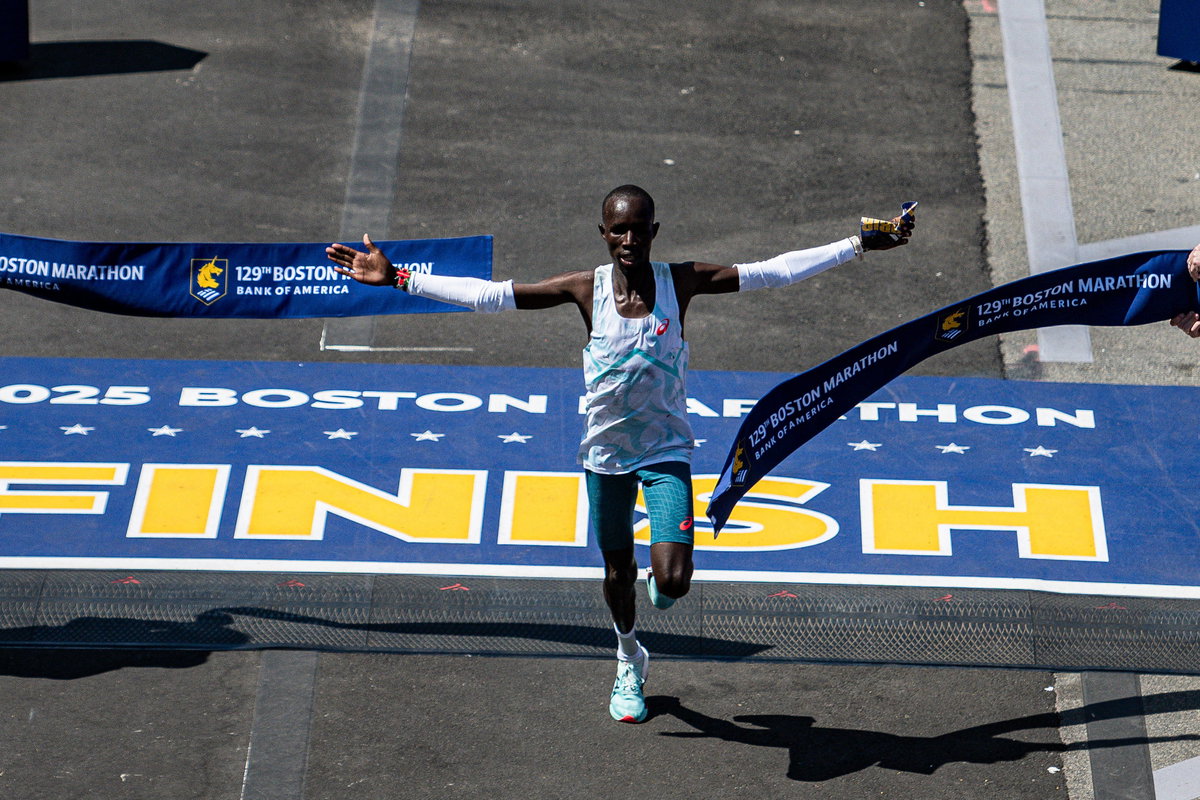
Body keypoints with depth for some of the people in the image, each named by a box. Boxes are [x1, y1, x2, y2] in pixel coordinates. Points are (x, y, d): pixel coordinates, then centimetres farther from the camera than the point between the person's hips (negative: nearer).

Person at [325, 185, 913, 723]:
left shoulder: (681, 281, -11)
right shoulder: (586, 289, -11)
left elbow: (772, 271, -11)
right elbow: (489, 295, -11)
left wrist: (859, 245, -14)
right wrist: (398, 279, -15)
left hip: (666, 450, -1)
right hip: (605, 451, 1)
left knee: (671, 579, -16)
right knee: (617, 570, 16)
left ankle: (663, 583, 23)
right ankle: (630, 662, 45)